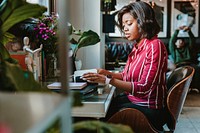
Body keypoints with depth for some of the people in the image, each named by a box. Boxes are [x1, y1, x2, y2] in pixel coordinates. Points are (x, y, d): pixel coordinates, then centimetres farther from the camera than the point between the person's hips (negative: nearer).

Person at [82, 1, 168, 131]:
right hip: (131, 98, 7)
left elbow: (144, 88, -24)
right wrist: (108, 73, -3)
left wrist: (108, 80, -28)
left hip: (149, 108, -7)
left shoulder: (155, 45, -17)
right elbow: (126, 75, 14)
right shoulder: (138, 46, 6)